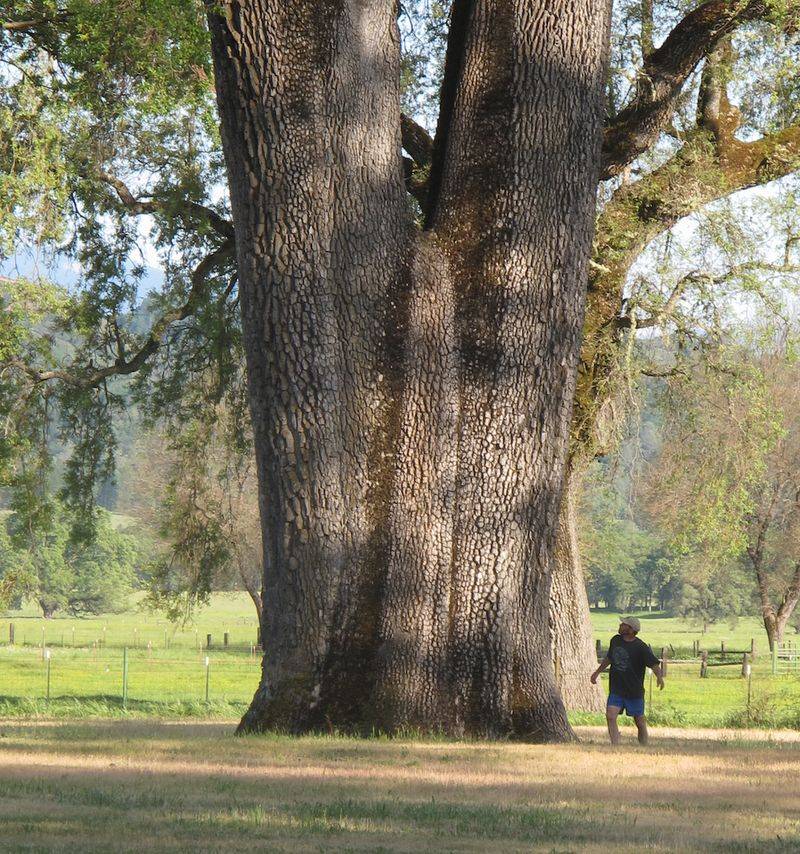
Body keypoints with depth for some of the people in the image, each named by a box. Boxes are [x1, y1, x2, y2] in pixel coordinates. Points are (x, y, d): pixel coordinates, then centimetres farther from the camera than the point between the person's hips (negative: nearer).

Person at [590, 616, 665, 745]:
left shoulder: (640, 647, -13)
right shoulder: (615, 640, 5)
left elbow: (654, 663, -19)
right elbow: (609, 658, 24)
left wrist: (660, 677, -38)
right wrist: (597, 672, 32)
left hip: (634, 691, -4)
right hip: (616, 690, 4)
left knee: (640, 722, 5)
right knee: (610, 716, -15)